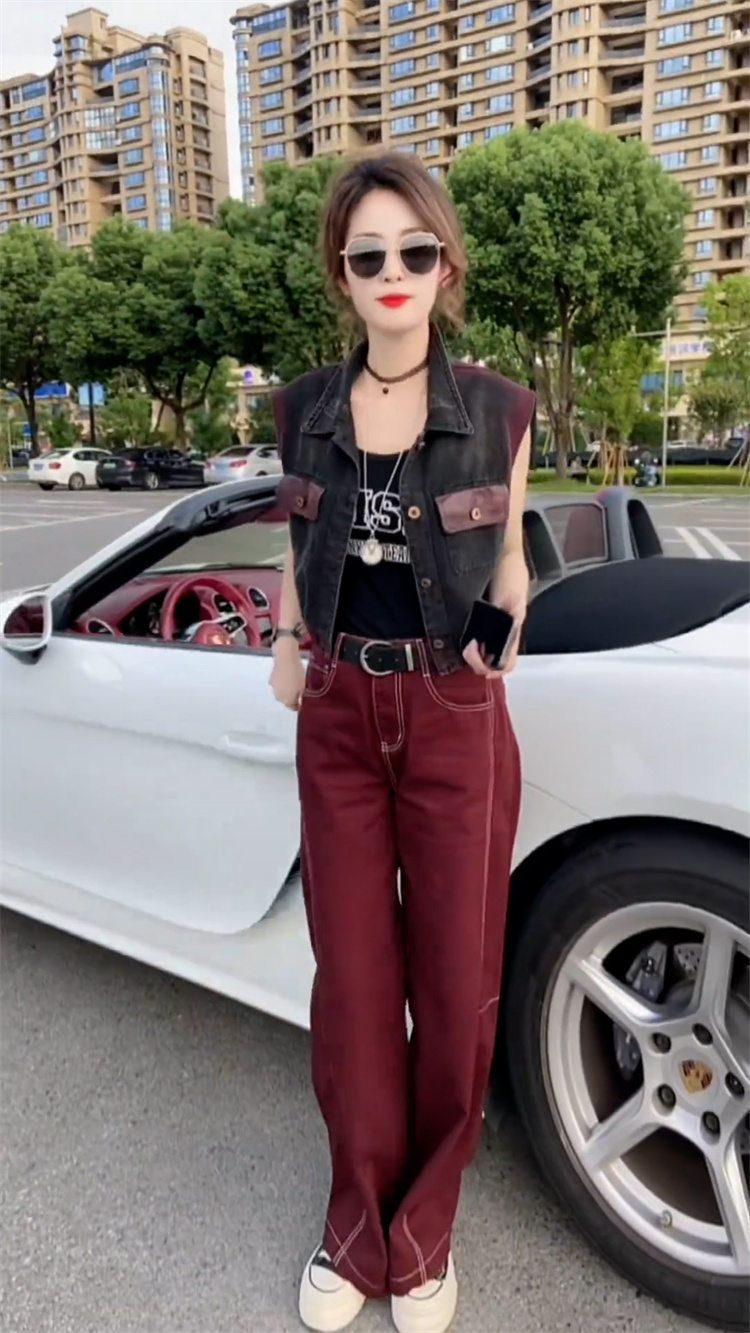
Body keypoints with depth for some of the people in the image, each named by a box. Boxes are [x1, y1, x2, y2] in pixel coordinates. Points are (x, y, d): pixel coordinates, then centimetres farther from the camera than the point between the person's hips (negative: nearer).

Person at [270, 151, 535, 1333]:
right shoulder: (305, 408, 4)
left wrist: (506, 634, -5)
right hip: (337, 719, 2)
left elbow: (508, 552, 9)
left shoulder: (495, 409, -2)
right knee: (352, 988, 11)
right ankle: (358, 1227, 34)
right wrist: (287, 643, 4)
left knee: (455, 991, 8)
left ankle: (422, 1234, 34)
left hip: (454, 718, -2)